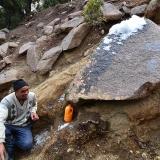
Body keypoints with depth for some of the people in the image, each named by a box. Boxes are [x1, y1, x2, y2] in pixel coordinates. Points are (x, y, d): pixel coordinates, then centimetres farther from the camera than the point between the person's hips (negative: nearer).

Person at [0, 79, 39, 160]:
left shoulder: (32, 95, -11)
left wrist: (33, 112, -9)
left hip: (24, 126, 2)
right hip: (8, 126, -2)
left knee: (27, 145, -27)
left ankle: (11, 140, 7)